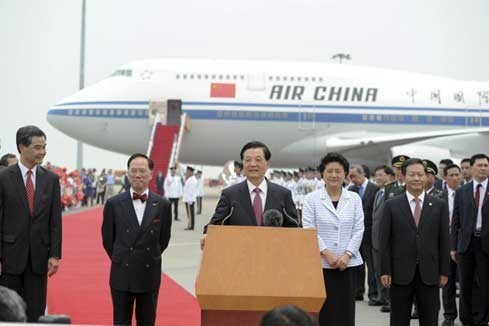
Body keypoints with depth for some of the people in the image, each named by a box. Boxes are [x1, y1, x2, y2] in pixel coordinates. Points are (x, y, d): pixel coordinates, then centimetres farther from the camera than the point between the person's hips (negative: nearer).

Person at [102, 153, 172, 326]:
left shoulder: (163, 205, -1)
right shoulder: (114, 204, -3)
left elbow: (164, 239, 10)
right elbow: (107, 238, 7)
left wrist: (149, 259, 11)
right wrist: (120, 260, 11)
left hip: (150, 275, 1)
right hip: (122, 275, 0)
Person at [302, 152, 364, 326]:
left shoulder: (354, 199, 7)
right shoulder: (311, 199, 2)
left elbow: (358, 230, 4)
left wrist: (347, 255, -10)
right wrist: (326, 254, -14)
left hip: (348, 265, 2)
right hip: (321, 264, -2)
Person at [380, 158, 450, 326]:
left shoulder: (439, 205, 4)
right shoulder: (391, 205, 1)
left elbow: (444, 240, 4)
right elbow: (385, 241, 0)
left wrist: (444, 272, 2)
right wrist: (385, 271, -4)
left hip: (429, 274, 1)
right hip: (400, 273, -1)